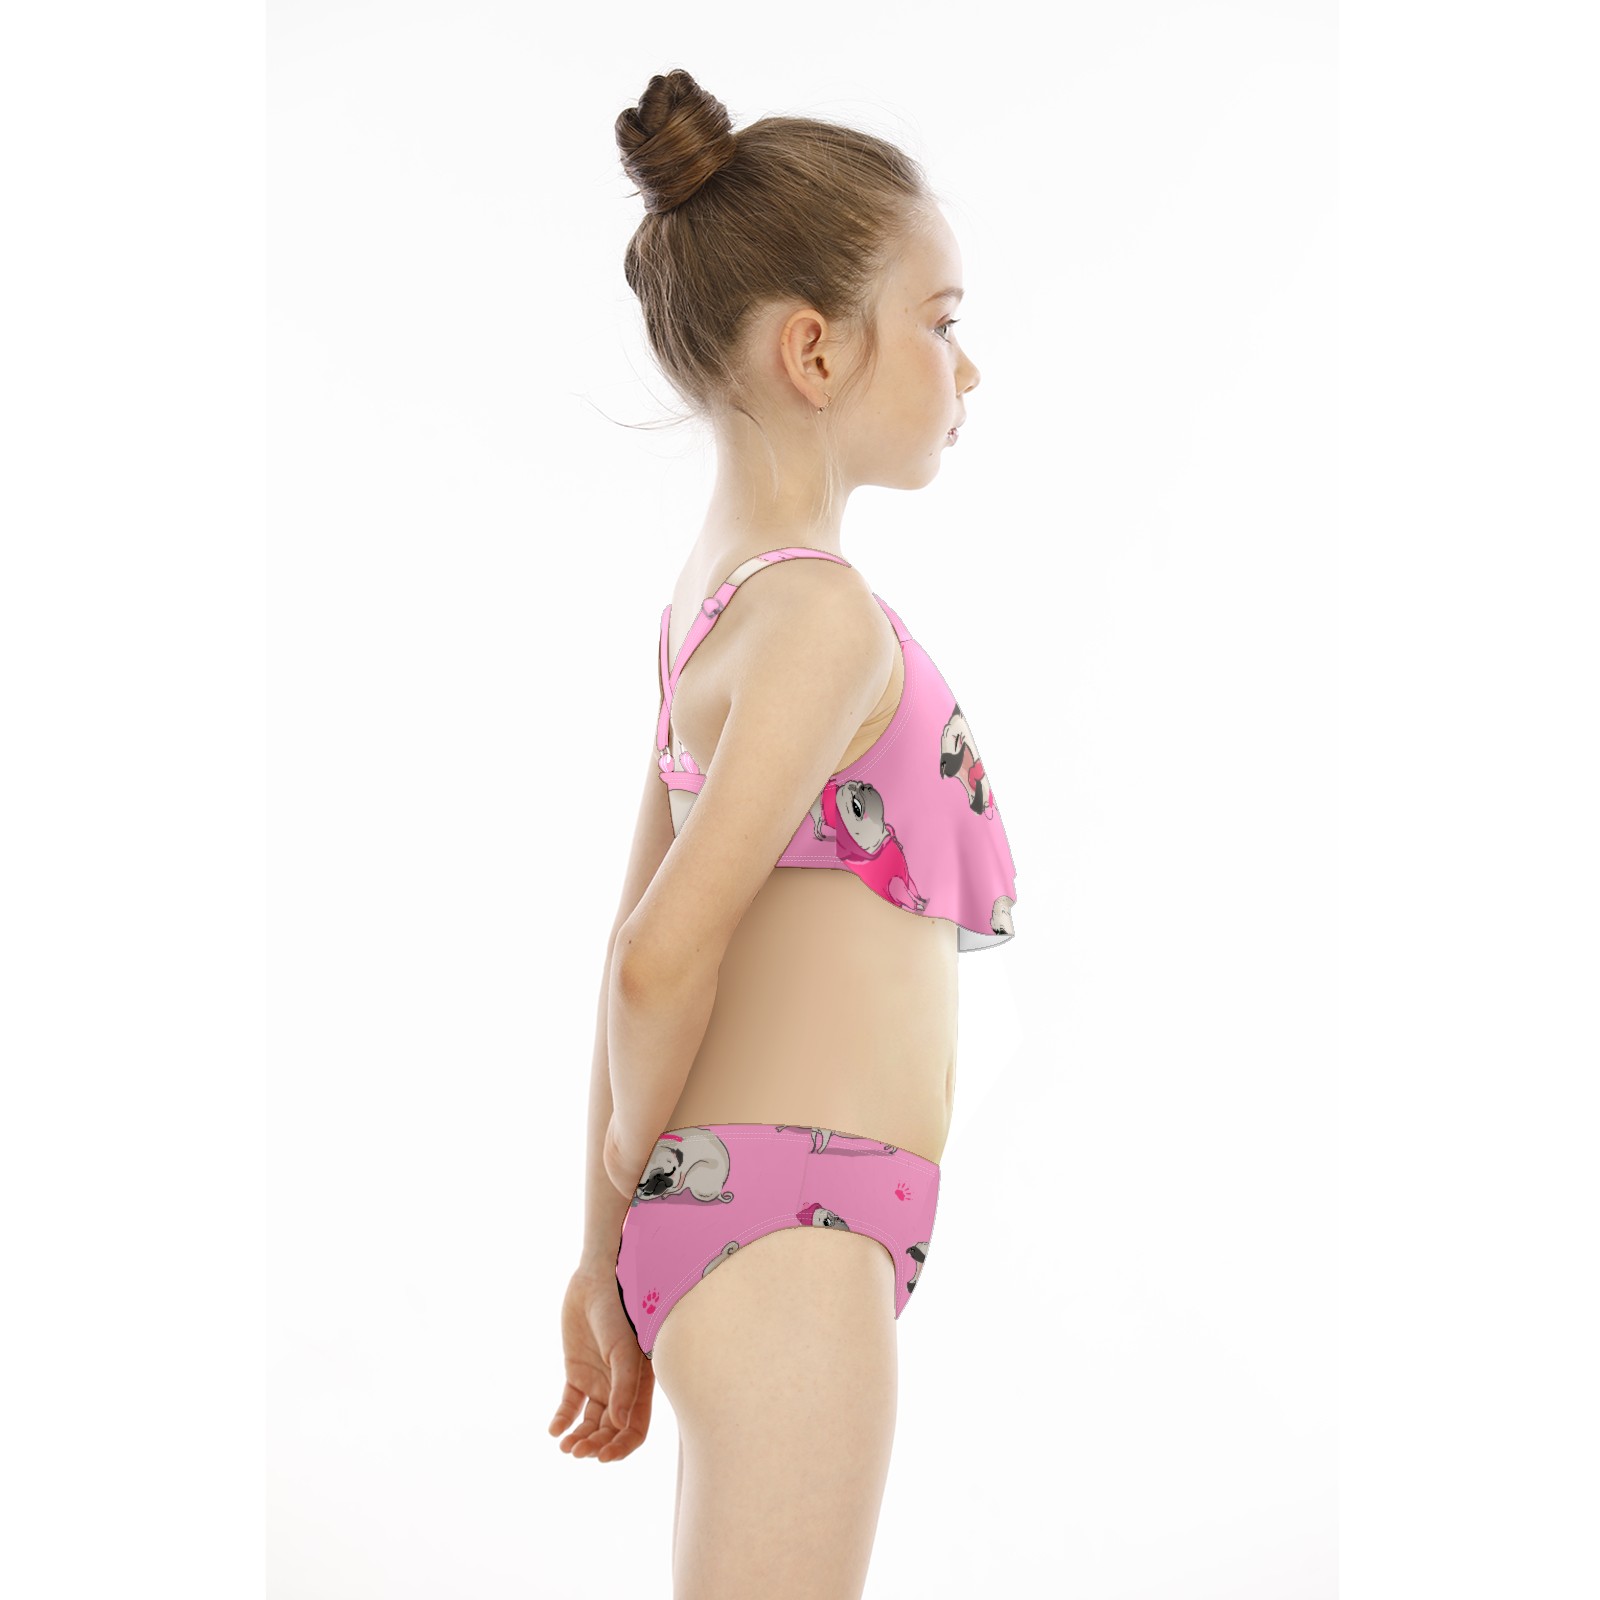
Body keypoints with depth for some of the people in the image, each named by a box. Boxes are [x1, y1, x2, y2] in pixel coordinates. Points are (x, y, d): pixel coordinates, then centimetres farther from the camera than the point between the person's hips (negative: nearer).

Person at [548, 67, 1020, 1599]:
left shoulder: (714, 595, 14)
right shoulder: (824, 615, -14)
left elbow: (635, 948, 16)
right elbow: (663, 956, -21)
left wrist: (612, 1248, 20)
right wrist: (644, 1147, -1)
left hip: (729, 1227, 9)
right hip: (791, 1232, -9)